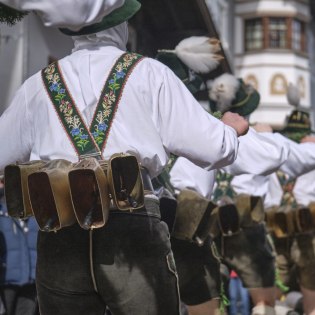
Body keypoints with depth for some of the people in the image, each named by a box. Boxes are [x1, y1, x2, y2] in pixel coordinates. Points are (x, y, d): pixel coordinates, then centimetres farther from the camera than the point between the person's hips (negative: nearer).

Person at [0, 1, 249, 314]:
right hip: (133, 228, -2)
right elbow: (212, 148, 2)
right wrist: (230, 129, 25)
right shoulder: (149, 73, 5)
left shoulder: (38, 85, 11)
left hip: (58, 236, 2)